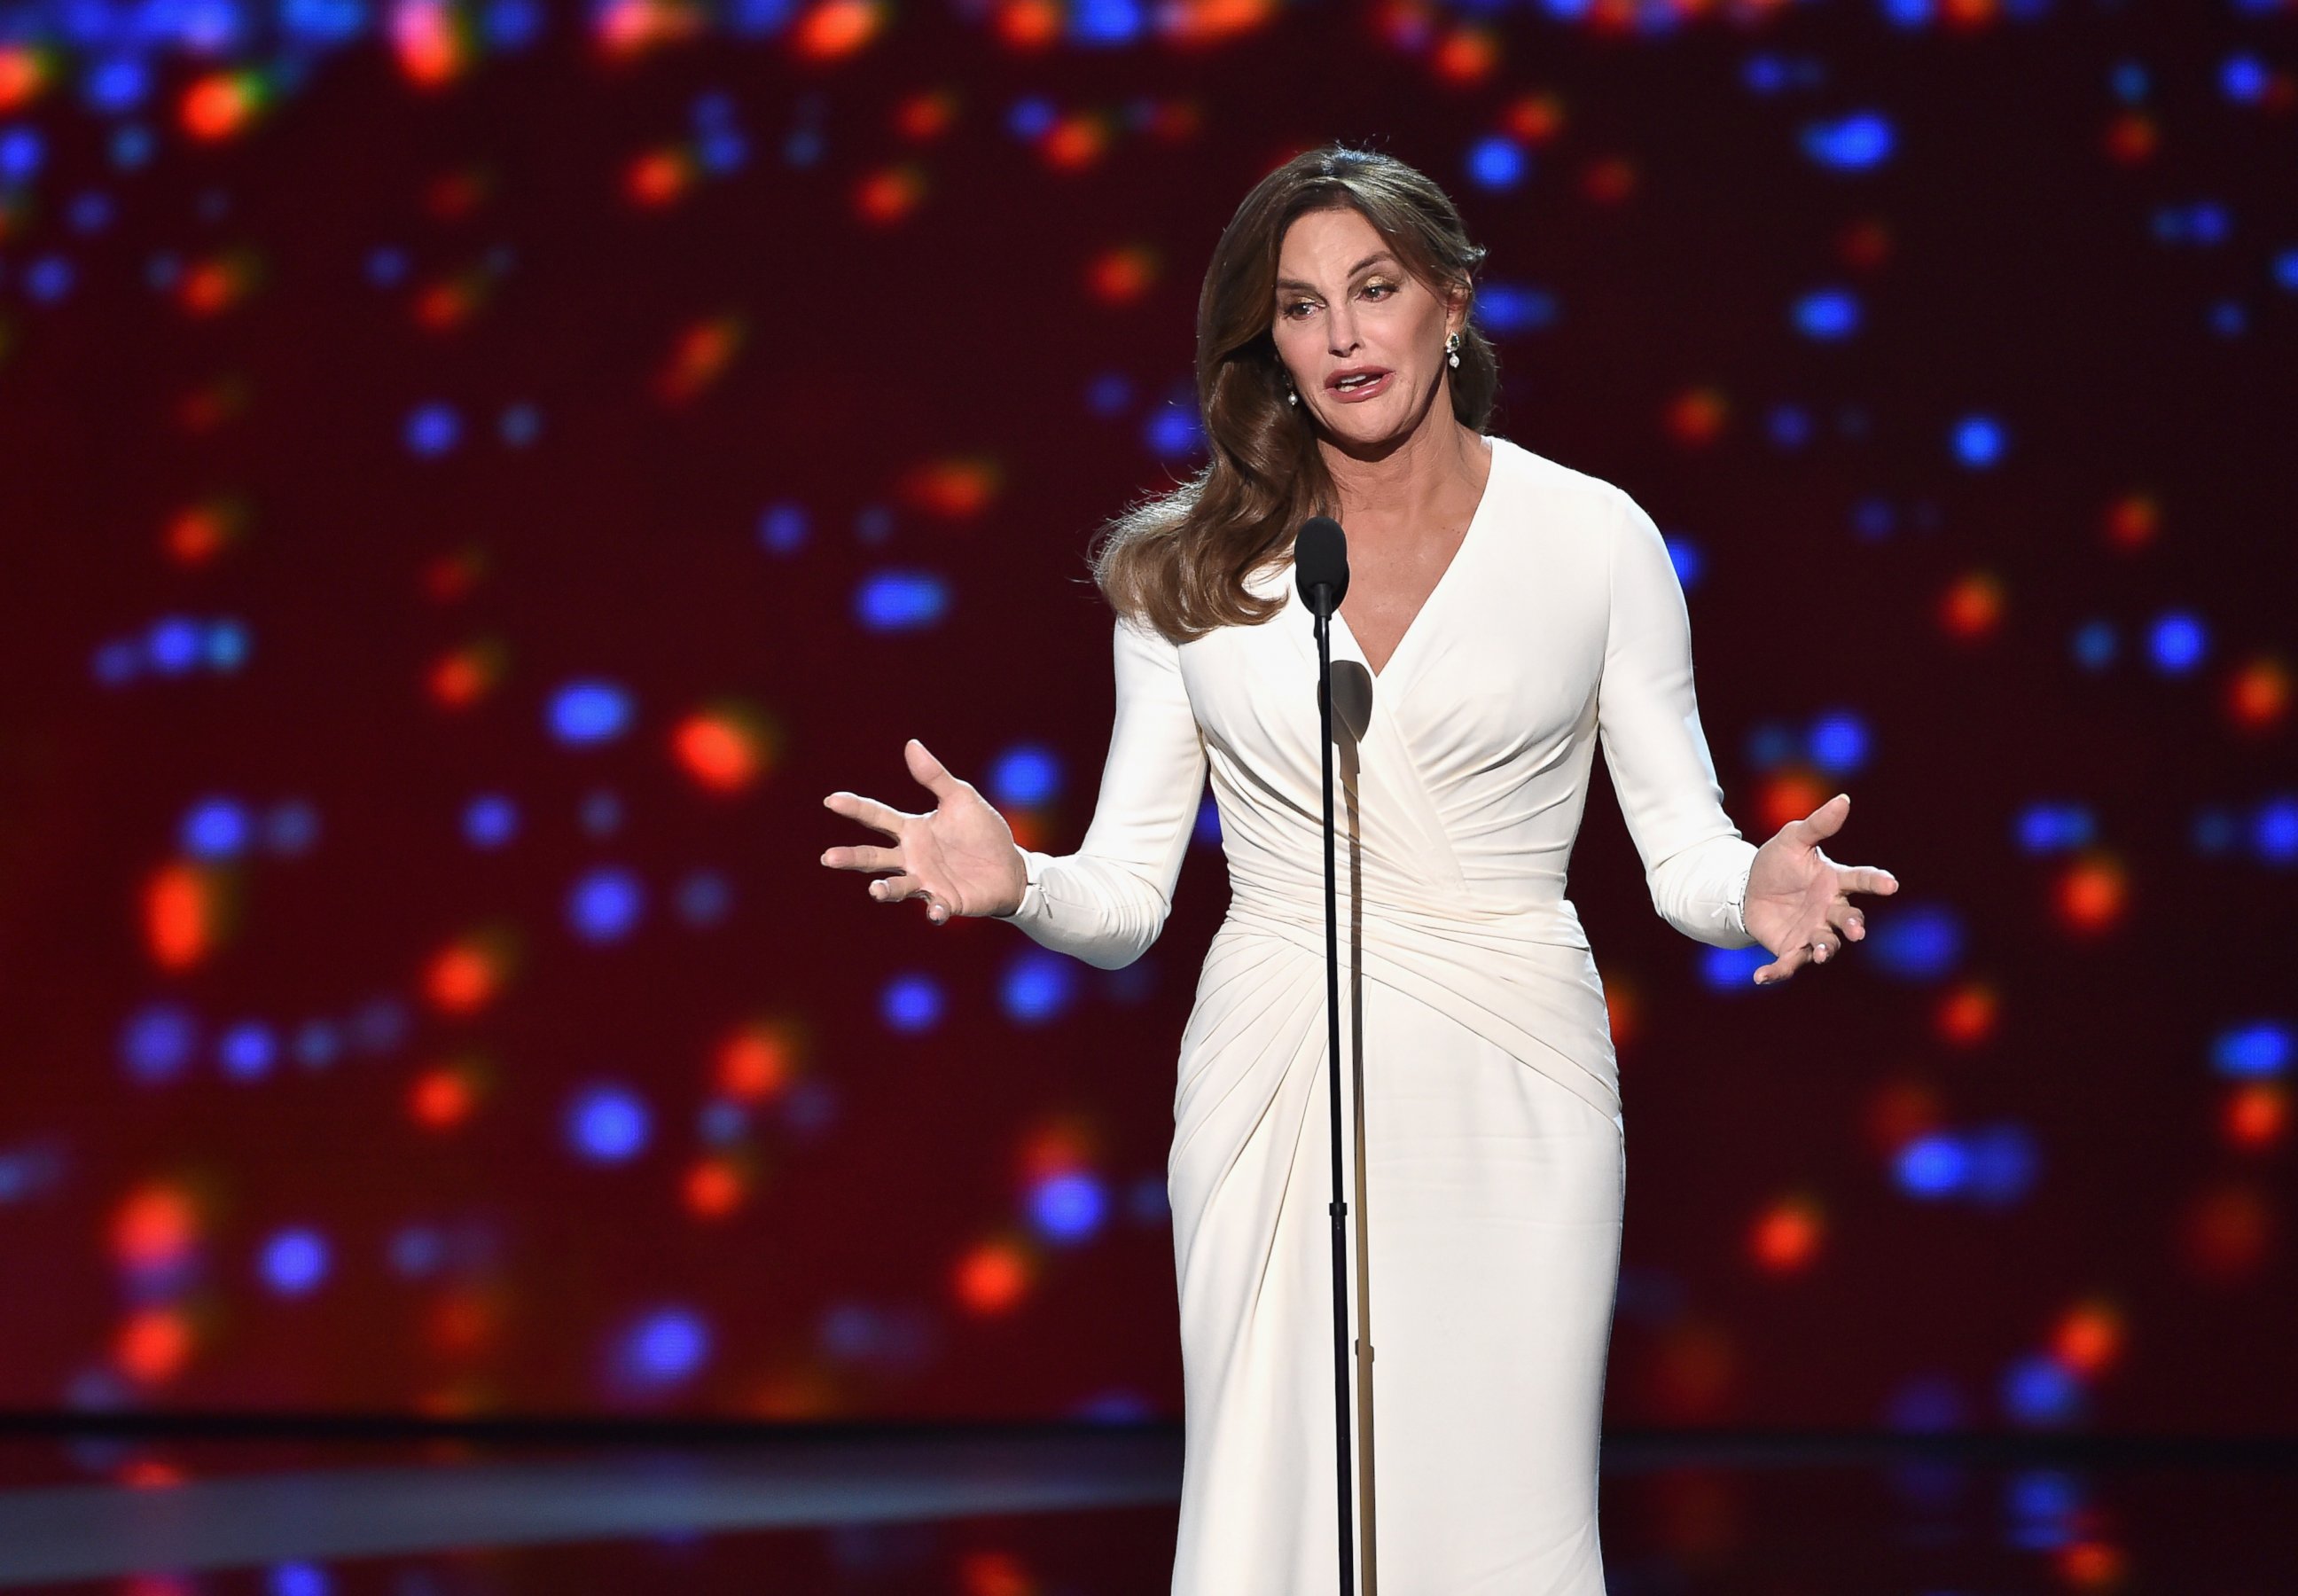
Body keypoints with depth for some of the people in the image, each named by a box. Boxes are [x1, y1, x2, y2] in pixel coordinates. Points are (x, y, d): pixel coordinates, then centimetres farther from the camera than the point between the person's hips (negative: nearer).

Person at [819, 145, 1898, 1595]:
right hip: (1274, 1088, 1)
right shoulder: (1193, 567, 6)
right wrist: (1017, 880, -17)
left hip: (1504, 1092, -1)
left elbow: (1685, 847, 5)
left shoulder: (1594, 536, 3)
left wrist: (1754, 890, -17)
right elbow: (1124, 898, 4)